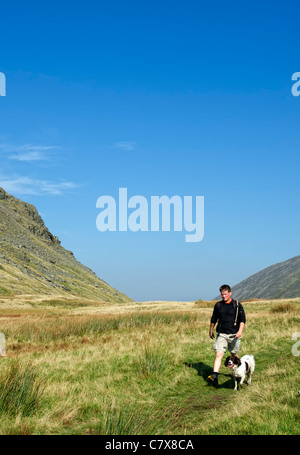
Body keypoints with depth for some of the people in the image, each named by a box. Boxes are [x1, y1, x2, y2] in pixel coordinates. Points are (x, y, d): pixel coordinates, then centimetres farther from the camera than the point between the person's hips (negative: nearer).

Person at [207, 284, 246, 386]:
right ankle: (214, 377, -23)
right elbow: (214, 319, 18)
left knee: (234, 355, 16)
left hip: (233, 335, -1)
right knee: (218, 355, -13)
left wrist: (240, 330, -20)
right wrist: (211, 330, 25)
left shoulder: (237, 305, -3)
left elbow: (242, 319, -5)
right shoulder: (218, 305, 4)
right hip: (221, 334, 1)